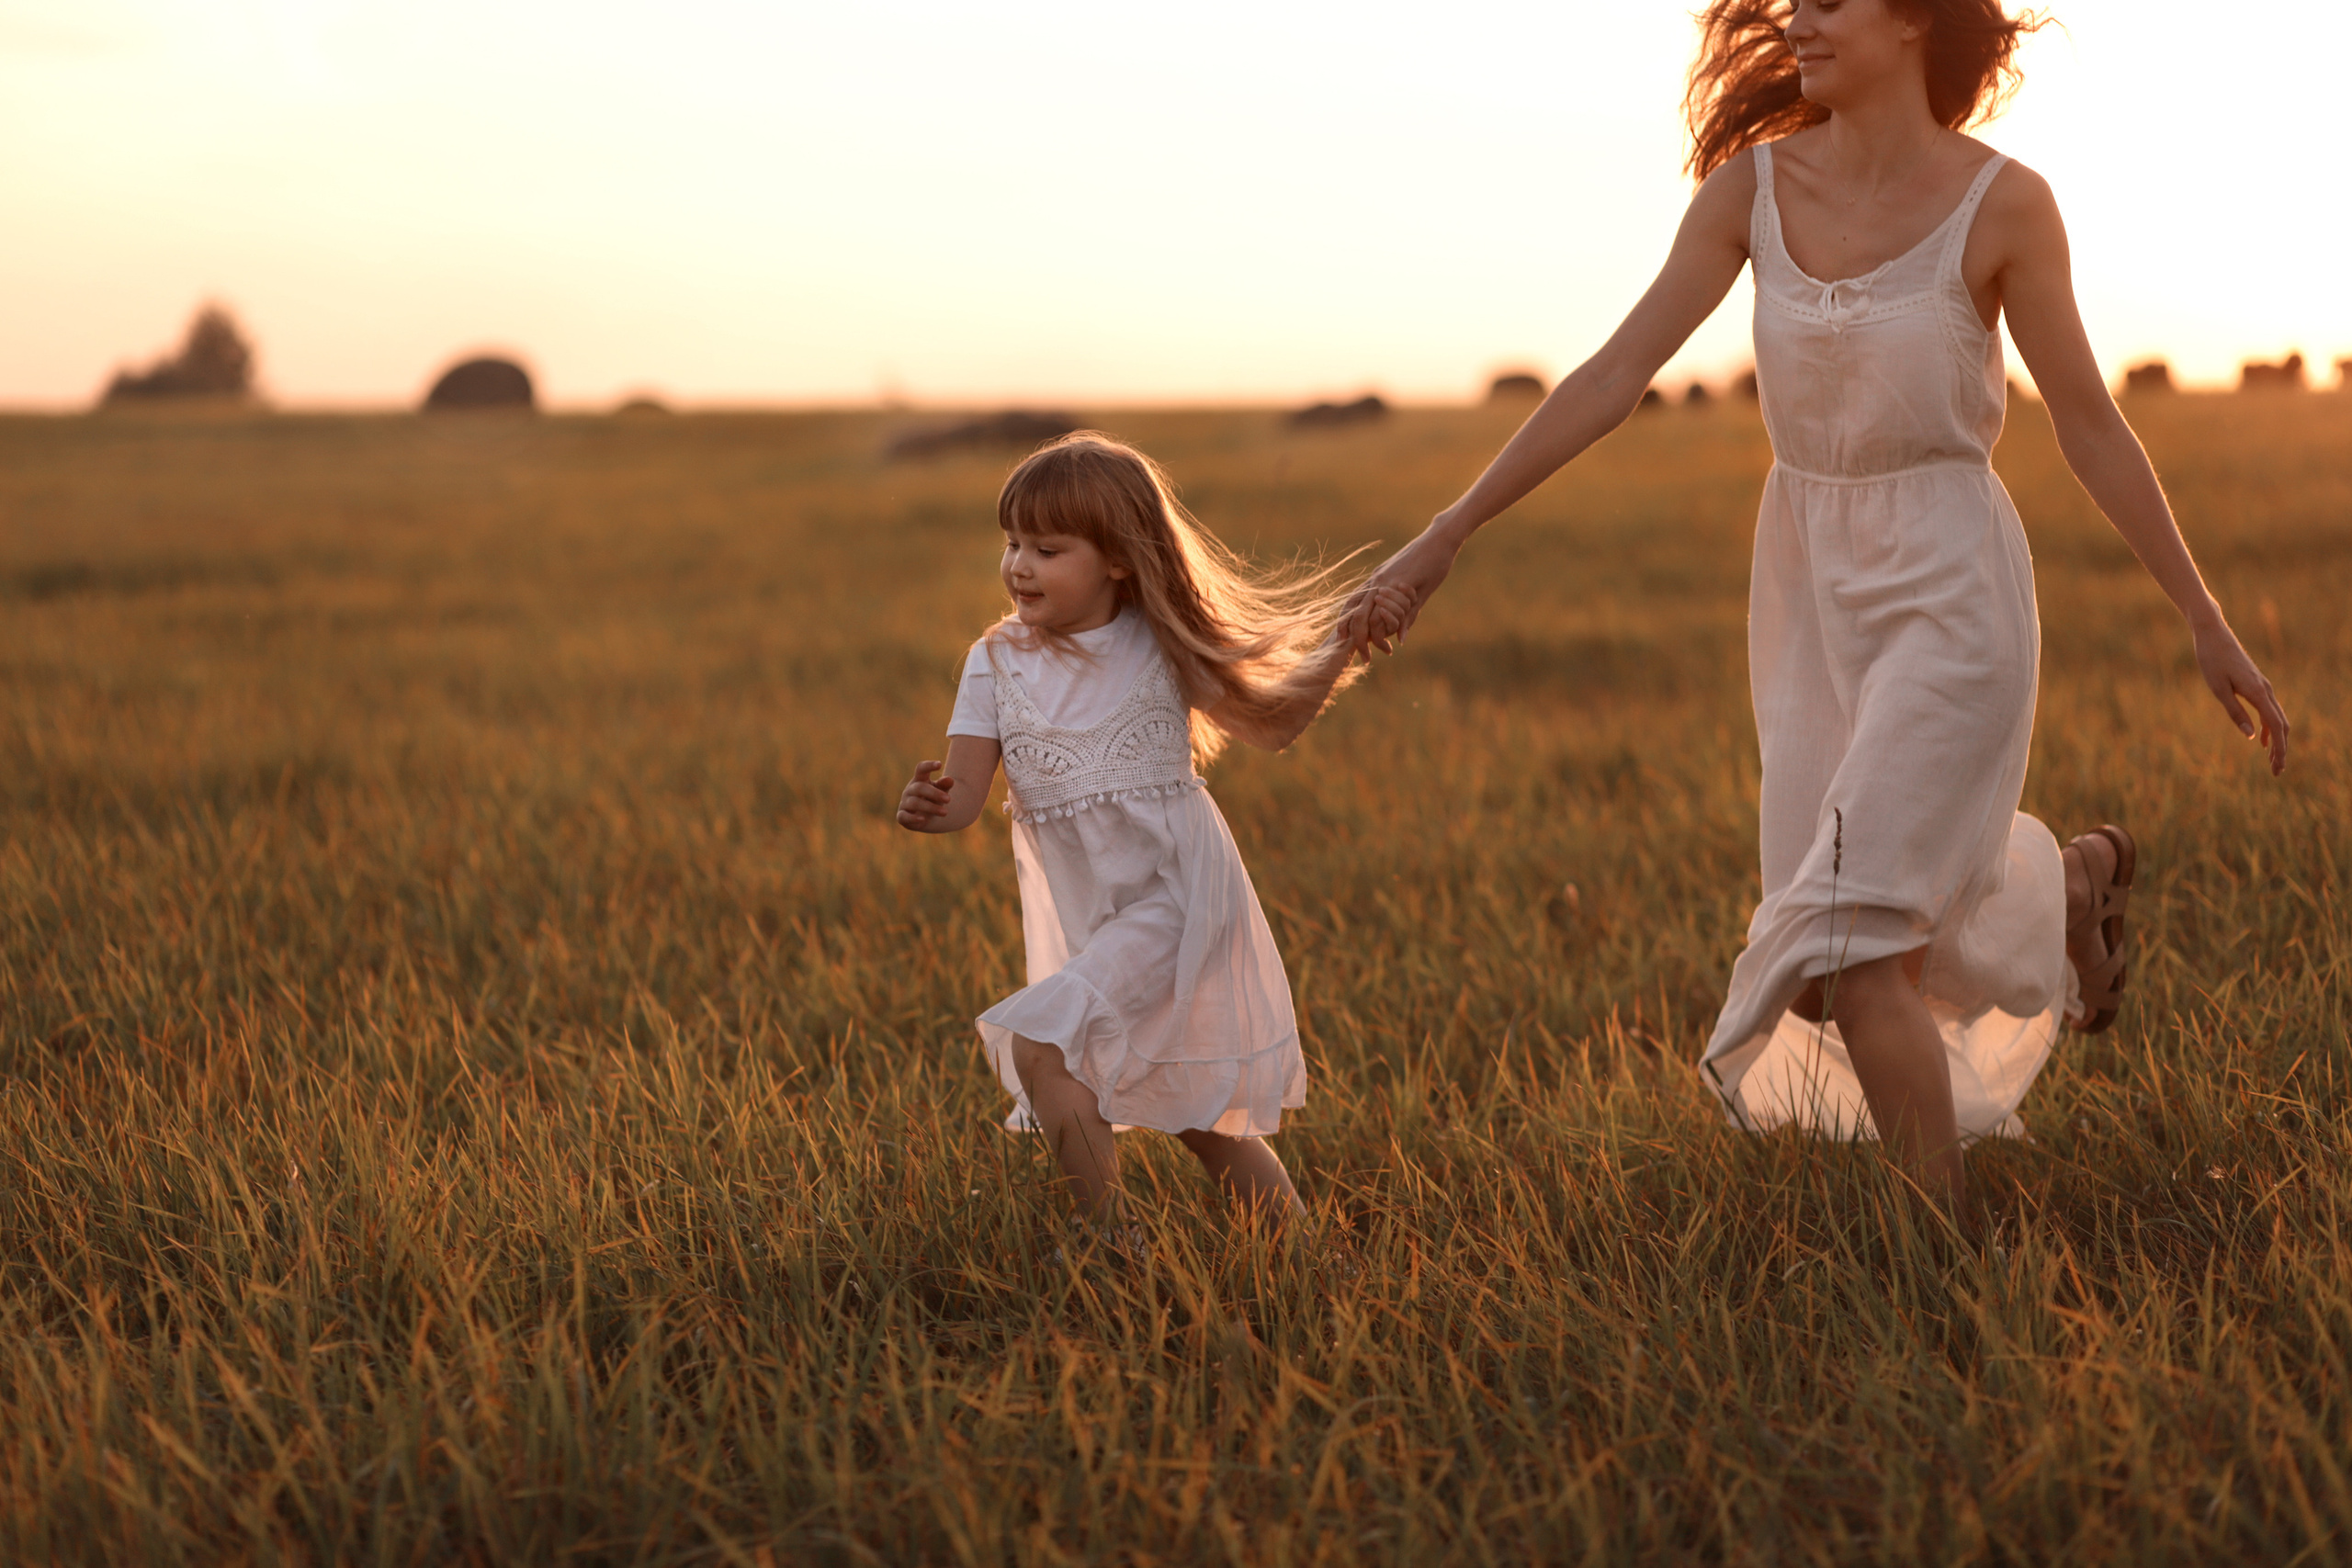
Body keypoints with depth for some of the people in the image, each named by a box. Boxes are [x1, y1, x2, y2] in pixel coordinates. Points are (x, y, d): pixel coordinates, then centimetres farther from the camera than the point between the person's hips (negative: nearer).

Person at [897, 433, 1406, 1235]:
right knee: (1199, 1116, 14)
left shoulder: (1162, 647, -7)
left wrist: (1347, 643, -9)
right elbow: (965, 795, -8)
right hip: (1085, 922, 5)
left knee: (1039, 1047, -22)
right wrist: (929, 807, -32)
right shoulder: (998, 662, -2)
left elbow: (1273, 720, 4)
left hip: (1174, 899, -5)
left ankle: (1111, 1246, -13)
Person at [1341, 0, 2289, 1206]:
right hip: (1809, 586, 5)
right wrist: (1446, 535, -7)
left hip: (1948, 592, -5)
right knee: (1903, 938, 12)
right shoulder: (1757, 184, -3)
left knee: (1854, 951, -14)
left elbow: (2090, 427, -5)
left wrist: (2208, 625, -1)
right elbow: (1616, 374, -3)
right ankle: (2071, 879, 45)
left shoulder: (2002, 205, -13)